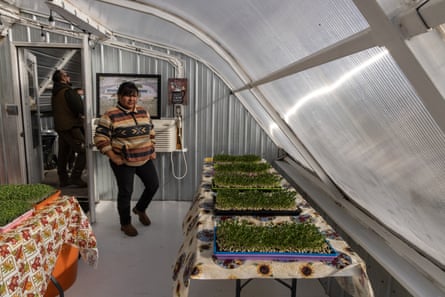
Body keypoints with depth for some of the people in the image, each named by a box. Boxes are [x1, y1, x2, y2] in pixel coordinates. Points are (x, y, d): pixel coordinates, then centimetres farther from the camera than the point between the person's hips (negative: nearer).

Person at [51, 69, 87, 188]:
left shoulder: (55, 93, 14)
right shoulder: (69, 92, -13)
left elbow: (57, 111, 18)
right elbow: (80, 109, -19)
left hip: (59, 127, 9)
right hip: (71, 128, -9)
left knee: (63, 153, 13)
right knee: (83, 151, -5)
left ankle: (63, 180, 20)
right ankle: (75, 178, -7)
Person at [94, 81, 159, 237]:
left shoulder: (143, 111, 5)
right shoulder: (110, 115, -12)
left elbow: (151, 132, 16)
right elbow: (100, 138, -12)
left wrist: (152, 150, 9)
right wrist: (113, 157, -15)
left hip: (144, 159, 6)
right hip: (123, 162, -5)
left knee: (153, 185, 10)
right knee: (126, 192, 6)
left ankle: (140, 209, 37)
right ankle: (125, 223, 26)